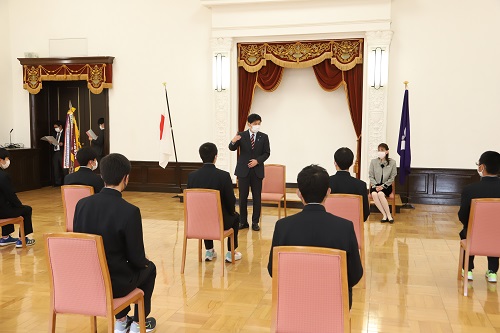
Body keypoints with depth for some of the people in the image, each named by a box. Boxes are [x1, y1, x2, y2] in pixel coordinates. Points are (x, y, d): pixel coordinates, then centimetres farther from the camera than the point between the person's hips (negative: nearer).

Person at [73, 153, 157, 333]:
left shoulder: (82, 203, -7)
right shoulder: (130, 211, -23)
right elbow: (137, 258, -16)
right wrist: (144, 262, 9)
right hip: (114, 283, -5)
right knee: (148, 268, 26)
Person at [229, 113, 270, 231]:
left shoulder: (264, 137, 3)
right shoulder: (241, 135, 0)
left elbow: (267, 153, 2)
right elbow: (232, 148, -11)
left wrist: (257, 160, -14)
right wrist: (233, 141, -33)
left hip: (257, 171, 1)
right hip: (243, 170, 0)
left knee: (256, 197, 4)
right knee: (243, 197, 4)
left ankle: (255, 222, 14)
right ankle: (243, 222, 14)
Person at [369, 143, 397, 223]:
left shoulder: (392, 162, 0)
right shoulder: (373, 161, 4)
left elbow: (392, 177, -1)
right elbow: (371, 176, 4)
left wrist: (383, 186, -12)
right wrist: (375, 186, -10)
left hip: (386, 185, -2)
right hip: (375, 185, 2)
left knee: (380, 194, -34)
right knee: (374, 194, -32)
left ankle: (389, 215, -21)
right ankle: (384, 215, -23)